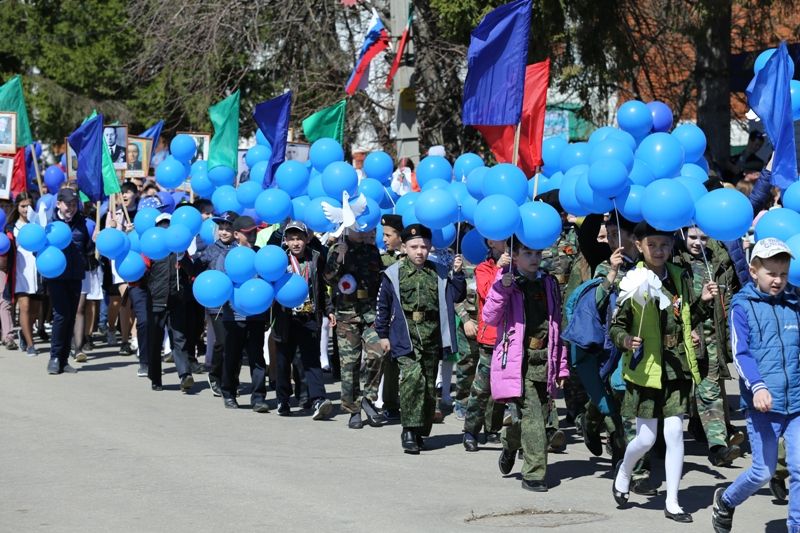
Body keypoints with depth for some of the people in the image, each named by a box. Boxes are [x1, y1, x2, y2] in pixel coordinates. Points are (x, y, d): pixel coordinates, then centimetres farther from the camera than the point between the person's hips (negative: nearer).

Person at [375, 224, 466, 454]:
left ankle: (421, 432, 19)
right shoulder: (394, 274, 3)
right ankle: (410, 430, -17)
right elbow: (383, 305, 8)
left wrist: (458, 273, -8)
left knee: (429, 384, 7)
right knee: (413, 377, -22)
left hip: (432, 338, 3)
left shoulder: (439, 273, 10)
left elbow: (457, 296, 5)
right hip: (406, 337, -3)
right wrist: (383, 334, 8)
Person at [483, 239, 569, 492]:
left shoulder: (549, 283, 16)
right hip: (517, 359, -5)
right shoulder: (506, 281, 2)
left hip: (544, 361, 5)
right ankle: (534, 474, -6)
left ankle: (509, 447, 34)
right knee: (532, 417, -13)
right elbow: (490, 317, -7)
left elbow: (558, 327, 19)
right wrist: (502, 288, -20)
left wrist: (561, 366, 15)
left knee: (541, 415, 8)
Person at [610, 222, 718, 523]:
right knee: (646, 438, 1)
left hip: (677, 368, 3)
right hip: (645, 369, -3)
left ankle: (672, 503, 10)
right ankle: (623, 473, 33)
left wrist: (703, 302, -1)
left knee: (675, 433, 0)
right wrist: (626, 341, -23)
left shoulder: (681, 278, 5)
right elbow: (616, 326, -3)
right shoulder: (632, 282, -7)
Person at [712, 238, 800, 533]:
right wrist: (757, 386, -25)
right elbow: (740, 352, -11)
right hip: (763, 403, -3)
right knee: (763, 472, 4)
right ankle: (725, 500, 33)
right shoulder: (743, 305, -3)